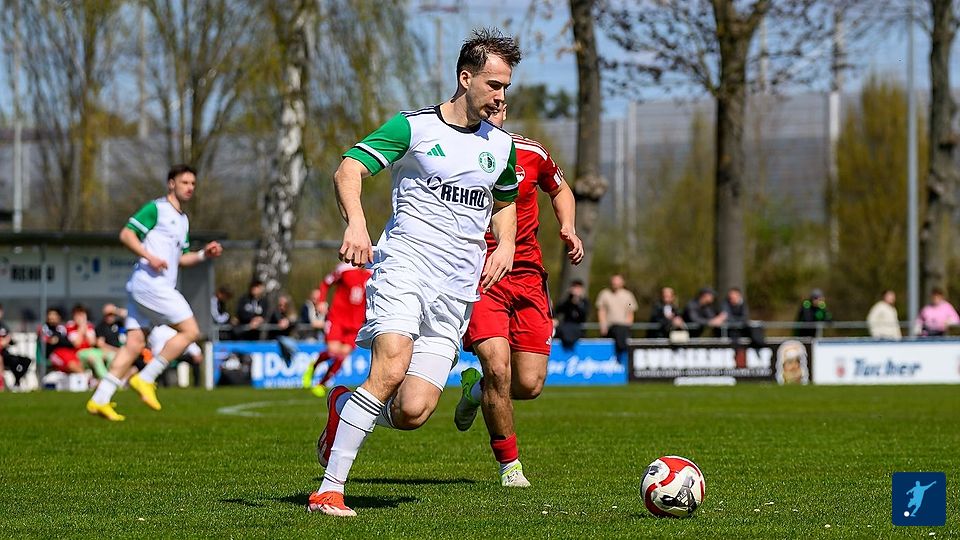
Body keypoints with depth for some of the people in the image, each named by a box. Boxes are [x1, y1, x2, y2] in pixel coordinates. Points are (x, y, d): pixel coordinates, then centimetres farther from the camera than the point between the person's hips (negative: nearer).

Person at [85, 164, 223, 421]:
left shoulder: (183, 220, 24)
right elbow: (126, 234, -10)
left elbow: (180, 258, 28)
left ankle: (99, 400, 0)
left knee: (134, 344, 3)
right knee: (190, 331, -10)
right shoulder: (156, 208, -4)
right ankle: (146, 378, -8)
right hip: (149, 282, -9)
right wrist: (149, 256, -22)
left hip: (161, 286, 9)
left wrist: (204, 254, 12)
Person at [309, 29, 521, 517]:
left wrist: (505, 244, 12)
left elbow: (505, 203, 33)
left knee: (412, 412, -10)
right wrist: (356, 223, -26)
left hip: (457, 292, 5)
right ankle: (329, 490, -21)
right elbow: (348, 171, -7)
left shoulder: (501, 147, 16)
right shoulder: (414, 127, 0)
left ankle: (344, 407, 24)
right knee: (391, 369, -28)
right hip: (405, 262, -5)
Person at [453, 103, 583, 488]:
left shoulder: (531, 154, 1)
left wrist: (568, 229, 5)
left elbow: (559, 189, 22)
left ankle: (476, 389, 32)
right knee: (498, 366, -22)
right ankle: (509, 464, -1)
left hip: (527, 276, 3)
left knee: (530, 385, -5)